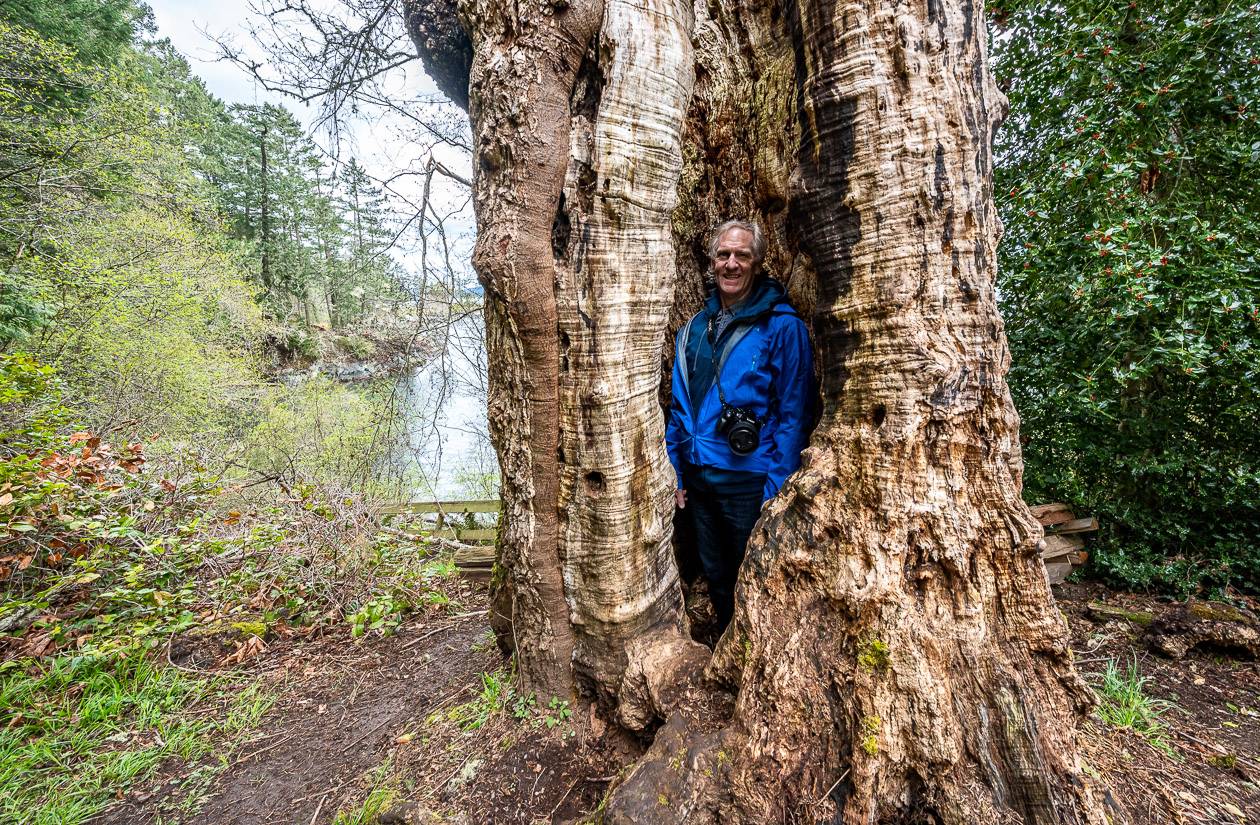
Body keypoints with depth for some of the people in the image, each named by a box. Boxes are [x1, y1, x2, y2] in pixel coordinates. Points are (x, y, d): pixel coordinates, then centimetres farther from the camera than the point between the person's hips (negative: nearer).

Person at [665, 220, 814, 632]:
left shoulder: (782, 325, -9)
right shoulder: (693, 327, 7)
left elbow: (793, 415, -11)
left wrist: (776, 489, -15)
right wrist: (677, 473, 9)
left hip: (749, 481, -5)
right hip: (699, 478, 6)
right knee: (716, 579, 22)